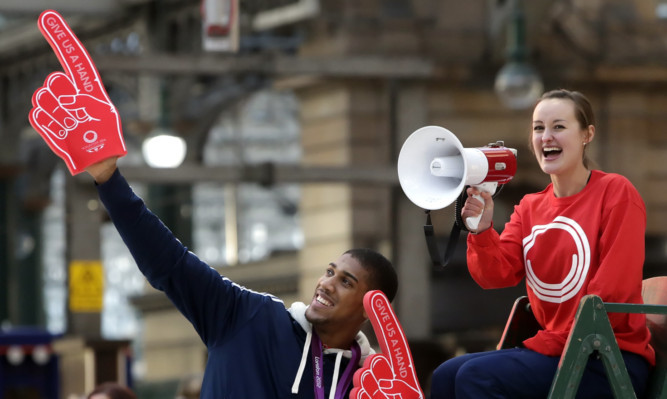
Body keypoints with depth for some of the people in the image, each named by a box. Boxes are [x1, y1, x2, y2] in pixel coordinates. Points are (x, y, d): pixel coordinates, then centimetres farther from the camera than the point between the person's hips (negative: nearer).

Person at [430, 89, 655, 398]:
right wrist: (482, 230, -19)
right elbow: (498, 274, 1)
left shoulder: (615, 192, -6)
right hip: (550, 350, 6)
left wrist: (551, 341, -11)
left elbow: (613, 292, -12)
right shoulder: (529, 208, 13)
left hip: (612, 360, -6)